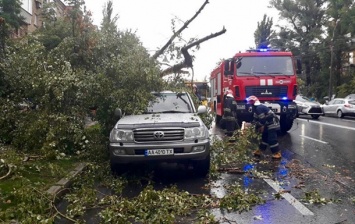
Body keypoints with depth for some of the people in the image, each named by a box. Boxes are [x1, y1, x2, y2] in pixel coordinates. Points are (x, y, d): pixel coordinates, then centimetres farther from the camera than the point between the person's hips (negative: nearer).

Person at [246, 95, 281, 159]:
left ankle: (277, 153, -7)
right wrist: (251, 124, 10)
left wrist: (260, 127, -10)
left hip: (272, 124, -11)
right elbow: (256, 118, 19)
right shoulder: (257, 108, 11)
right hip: (269, 124, 11)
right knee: (264, 137, 16)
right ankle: (260, 151, 24)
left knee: (272, 139, -12)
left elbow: (262, 119, -22)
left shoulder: (259, 108, -23)